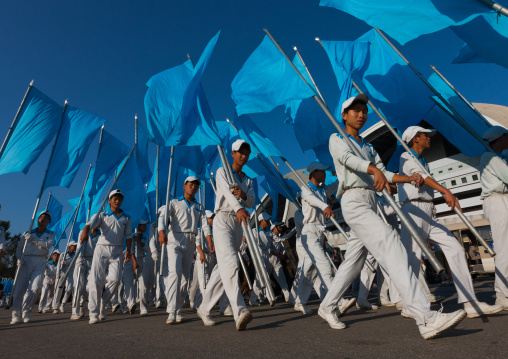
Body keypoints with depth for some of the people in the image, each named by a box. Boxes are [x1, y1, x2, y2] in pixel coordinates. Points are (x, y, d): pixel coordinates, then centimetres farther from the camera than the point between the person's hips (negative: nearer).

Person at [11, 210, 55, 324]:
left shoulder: (50, 234, 12)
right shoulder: (28, 233, 13)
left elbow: (48, 244, -6)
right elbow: (19, 247, 11)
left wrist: (34, 239, -12)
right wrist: (19, 258, -7)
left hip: (41, 261, 0)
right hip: (26, 260, 0)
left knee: (35, 287, -11)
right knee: (20, 287, -6)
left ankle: (26, 312, 4)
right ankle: (16, 315, 3)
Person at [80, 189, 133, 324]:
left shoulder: (126, 218, 15)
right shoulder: (102, 215, 8)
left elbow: (128, 235, 15)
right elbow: (90, 223, -13)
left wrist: (128, 250, 3)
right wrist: (85, 231, -36)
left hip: (117, 251, 2)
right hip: (102, 248, -1)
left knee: (115, 279, -11)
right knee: (96, 280, -6)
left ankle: (102, 305, 13)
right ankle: (94, 313, 4)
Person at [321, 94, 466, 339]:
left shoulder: (368, 147, 27)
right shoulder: (337, 139, 6)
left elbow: (384, 174, 19)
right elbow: (348, 158, -17)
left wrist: (409, 178, 0)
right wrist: (374, 169, -36)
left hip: (371, 203, 7)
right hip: (354, 201, -7)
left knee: (354, 260, 9)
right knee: (391, 247, -22)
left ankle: (326, 307, 22)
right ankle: (425, 318, -25)